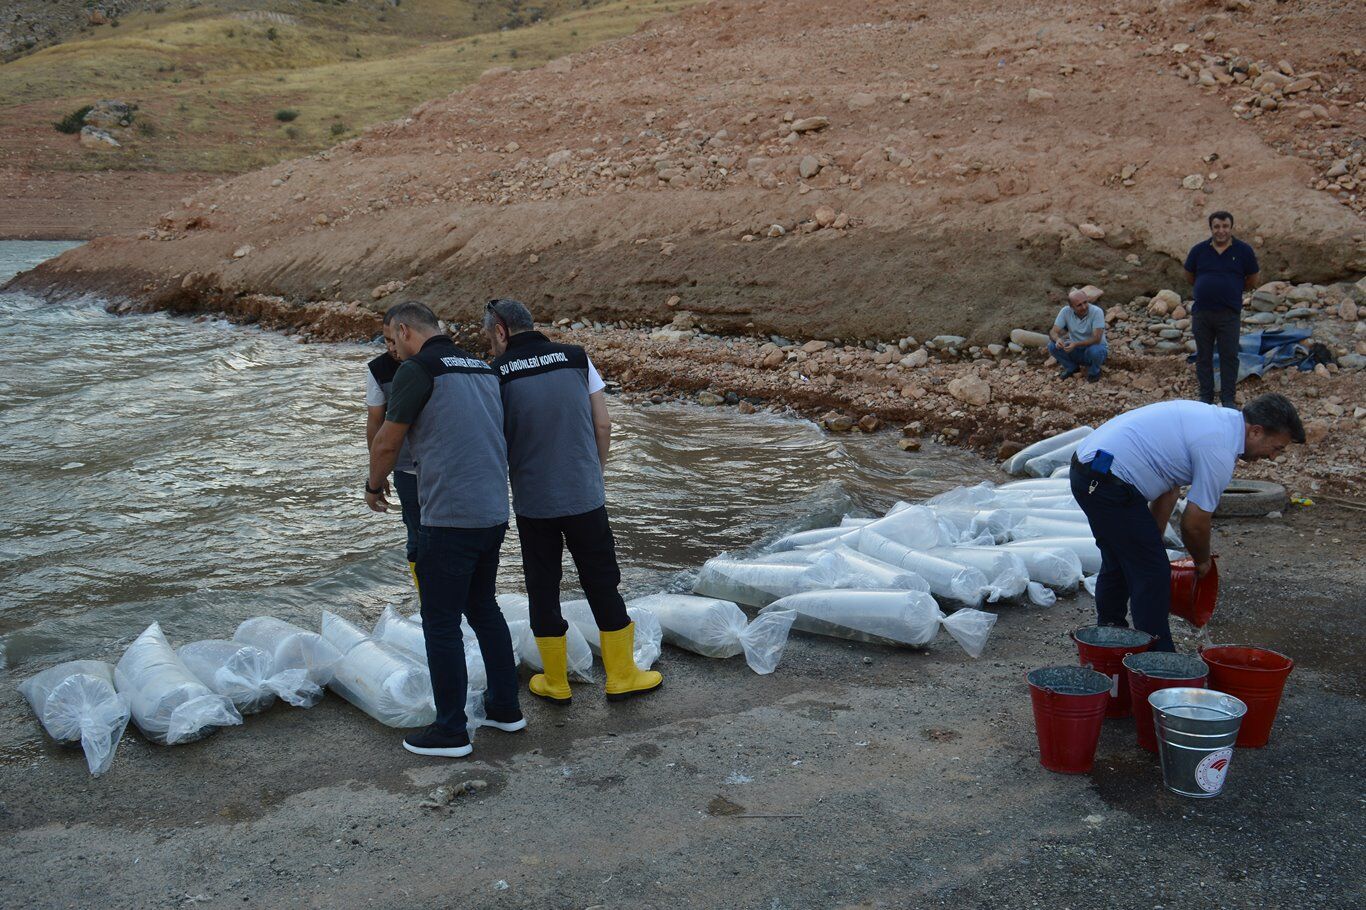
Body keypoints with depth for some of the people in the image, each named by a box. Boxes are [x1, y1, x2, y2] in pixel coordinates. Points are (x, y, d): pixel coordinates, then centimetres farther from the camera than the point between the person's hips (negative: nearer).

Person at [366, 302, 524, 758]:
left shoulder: (416, 370, -10)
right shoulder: (484, 369, 13)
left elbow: (387, 442, -5)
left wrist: (374, 485, 14)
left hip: (449, 519, -8)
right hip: (494, 513, 8)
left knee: (441, 623, 3)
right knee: (483, 608, 21)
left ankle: (451, 731, 10)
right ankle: (505, 707, 29)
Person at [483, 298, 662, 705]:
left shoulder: (496, 374, -6)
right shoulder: (576, 358, 0)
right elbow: (603, 425, 2)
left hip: (532, 500, -1)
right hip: (585, 496, 1)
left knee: (543, 588, 11)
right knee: (602, 584, 11)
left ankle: (556, 683, 19)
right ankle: (622, 676, 19)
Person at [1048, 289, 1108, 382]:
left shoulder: (1097, 312, -24)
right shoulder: (1066, 311, -14)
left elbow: (1096, 339, -30)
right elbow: (1053, 332, -15)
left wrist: (1075, 344, -43)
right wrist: (1058, 339, -39)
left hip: (1096, 348, -3)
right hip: (1076, 351, 3)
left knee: (1094, 350, -37)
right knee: (1052, 346, -20)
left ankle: (1094, 371, -2)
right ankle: (1071, 367, 7)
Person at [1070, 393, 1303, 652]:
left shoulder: (1219, 419, 15)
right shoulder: (1220, 450, -14)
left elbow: (1169, 489, 21)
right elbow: (1194, 524, -7)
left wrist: (1152, 543, 23)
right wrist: (1203, 562, 13)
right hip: (1108, 480, -11)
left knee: (1118, 563, 24)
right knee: (1152, 573, -3)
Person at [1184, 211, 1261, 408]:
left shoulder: (1243, 251, -1)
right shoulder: (1199, 250, 3)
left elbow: (1252, 280, 9)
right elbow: (1189, 277, 17)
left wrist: (1232, 290, 10)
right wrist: (1207, 288, 12)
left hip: (1229, 314, -2)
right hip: (1201, 313, 2)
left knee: (1229, 357, 0)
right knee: (1203, 357, 8)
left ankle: (1229, 399, 9)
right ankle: (1205, 397, 19)